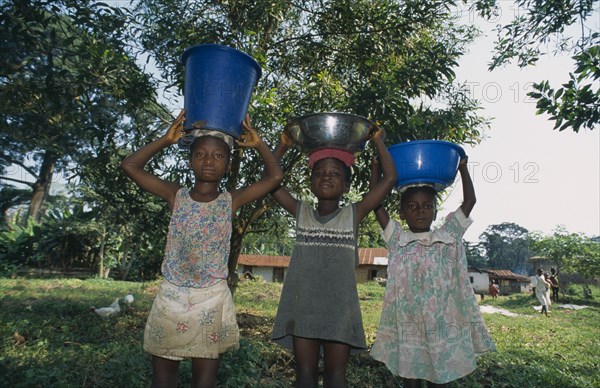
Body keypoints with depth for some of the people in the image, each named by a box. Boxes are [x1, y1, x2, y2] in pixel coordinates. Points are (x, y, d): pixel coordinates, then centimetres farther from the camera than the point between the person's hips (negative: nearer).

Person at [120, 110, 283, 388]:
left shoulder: (231, 201, 0)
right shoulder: (176, 196, 1)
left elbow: (275, 177, -2)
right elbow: (130, 166, -1)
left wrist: (258, 144, -2)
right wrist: (166, 139, -3)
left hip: (212, 298, 0)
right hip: (171, 295, 1)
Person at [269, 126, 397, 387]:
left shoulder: (353, 214, 3)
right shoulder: (301, 212, 7)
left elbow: (390, 178, -1)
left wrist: (378, 142, 3)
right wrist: (283, 145, 6)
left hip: (339, 307, -1)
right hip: (303, 306, 2)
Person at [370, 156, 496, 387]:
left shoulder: (449, 237, 7)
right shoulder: (397, 240, 2)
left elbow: (469, 201, 8)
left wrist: (462, 167, 9)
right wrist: (376, 166, -1)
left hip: (443, 327, 1)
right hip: (408, 326, -1)